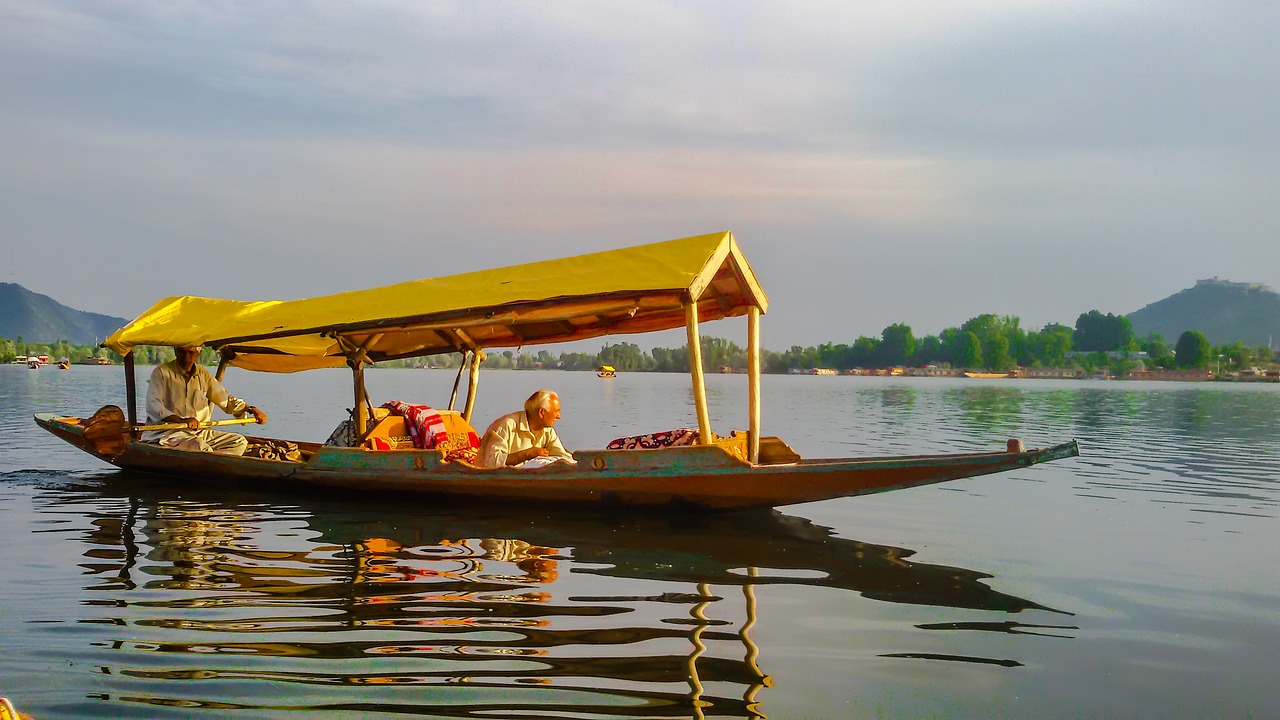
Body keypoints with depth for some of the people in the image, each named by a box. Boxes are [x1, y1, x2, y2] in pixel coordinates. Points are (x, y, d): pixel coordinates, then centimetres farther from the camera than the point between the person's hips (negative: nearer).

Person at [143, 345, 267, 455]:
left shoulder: (203, 374, 15)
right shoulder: (161, 373, -3)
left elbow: (226, 399, 23)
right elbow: (153, 407, -15)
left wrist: (251, 409, 9)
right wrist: (181, 420, -30)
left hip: (199, 432, 7)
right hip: (166, 432, -7)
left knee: (239, 442, -8)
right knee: (200, 447, -36)